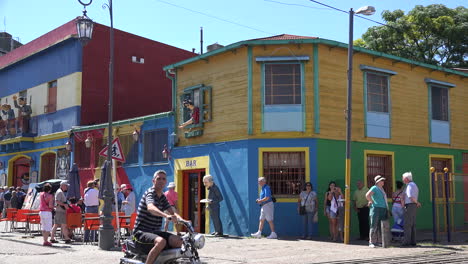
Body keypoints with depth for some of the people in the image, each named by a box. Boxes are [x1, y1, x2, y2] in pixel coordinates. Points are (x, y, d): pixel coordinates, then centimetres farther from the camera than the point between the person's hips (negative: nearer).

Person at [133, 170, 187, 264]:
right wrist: (166, 216, -51)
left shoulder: (162, 197, 14)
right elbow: (151, 208, -33)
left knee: (178, 241, -15)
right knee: (161, 241, -36)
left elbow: (172, 212, 8)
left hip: (155, 232, 7)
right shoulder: (150, 193, -11)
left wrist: (182, 220, -15)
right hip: (141, 232, -7)